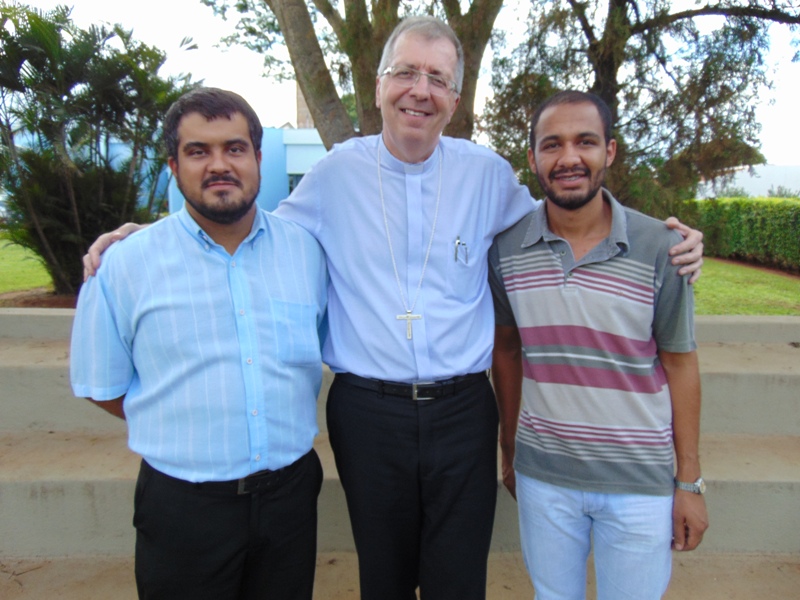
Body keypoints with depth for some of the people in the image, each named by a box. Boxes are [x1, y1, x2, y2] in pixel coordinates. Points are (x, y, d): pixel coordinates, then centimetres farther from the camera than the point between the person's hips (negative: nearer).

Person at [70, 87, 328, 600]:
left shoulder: (306, 250, 0)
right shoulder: (125, 265, -6)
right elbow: (101, 385, 2)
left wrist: (285, 425, 5)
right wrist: (187, 428, -1)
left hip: (291, 494, 3)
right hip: (182, 504, -2)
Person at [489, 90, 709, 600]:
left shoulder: (659, 247, -10)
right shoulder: (506, 247, -6)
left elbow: (680, 364, -3)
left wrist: (690, 482, -1)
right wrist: (511, 450, 10)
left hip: (640, 481, -1)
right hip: (542, 477, 2)